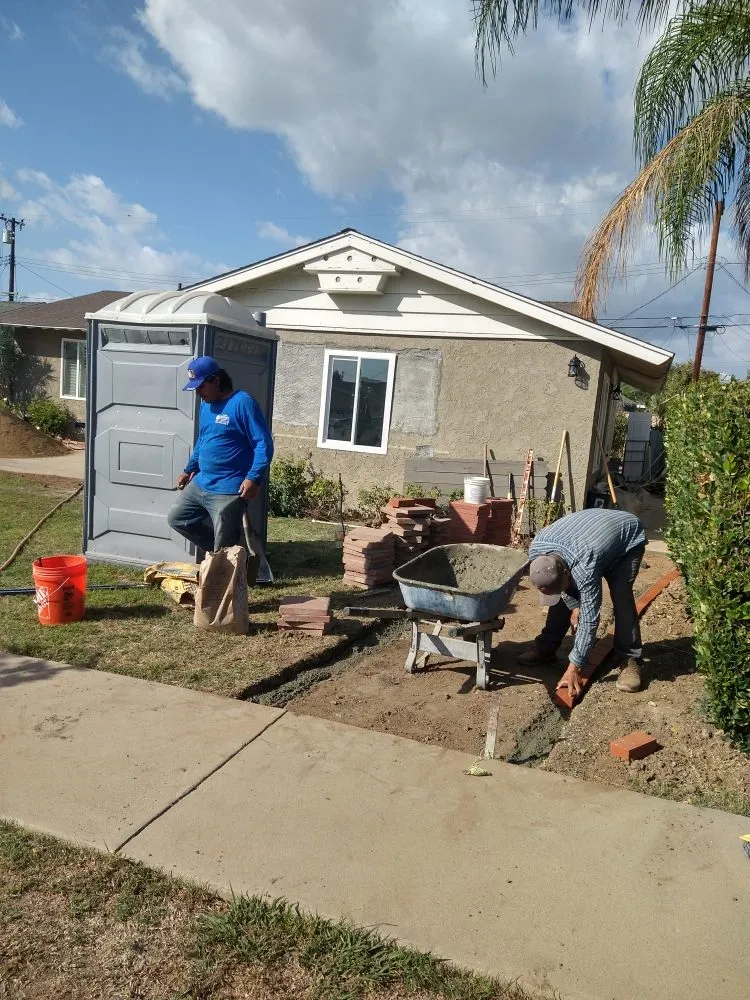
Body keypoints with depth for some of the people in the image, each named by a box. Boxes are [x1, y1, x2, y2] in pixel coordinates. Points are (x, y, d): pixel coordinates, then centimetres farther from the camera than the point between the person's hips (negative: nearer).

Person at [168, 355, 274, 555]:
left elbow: (264, 444, -19)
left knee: (224, 550, -3)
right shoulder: (206, 405, 11)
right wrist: (189, 470, 26)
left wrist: (254, 478, -28)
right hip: (200, 484, 9)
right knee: (176, 518, 18)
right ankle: (215, 550, 26)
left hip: (229, 491, -9)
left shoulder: (243, 403, -15)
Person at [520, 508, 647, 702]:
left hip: (629, 536, -6)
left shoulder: (584, 569, -44)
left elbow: (589, 619, -36)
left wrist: (574, 668, -31)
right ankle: (545, 649, 8)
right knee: (562, 596, -4)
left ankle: (630, 661, -12)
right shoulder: (536, 549, -27)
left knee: (621, 597, -24)